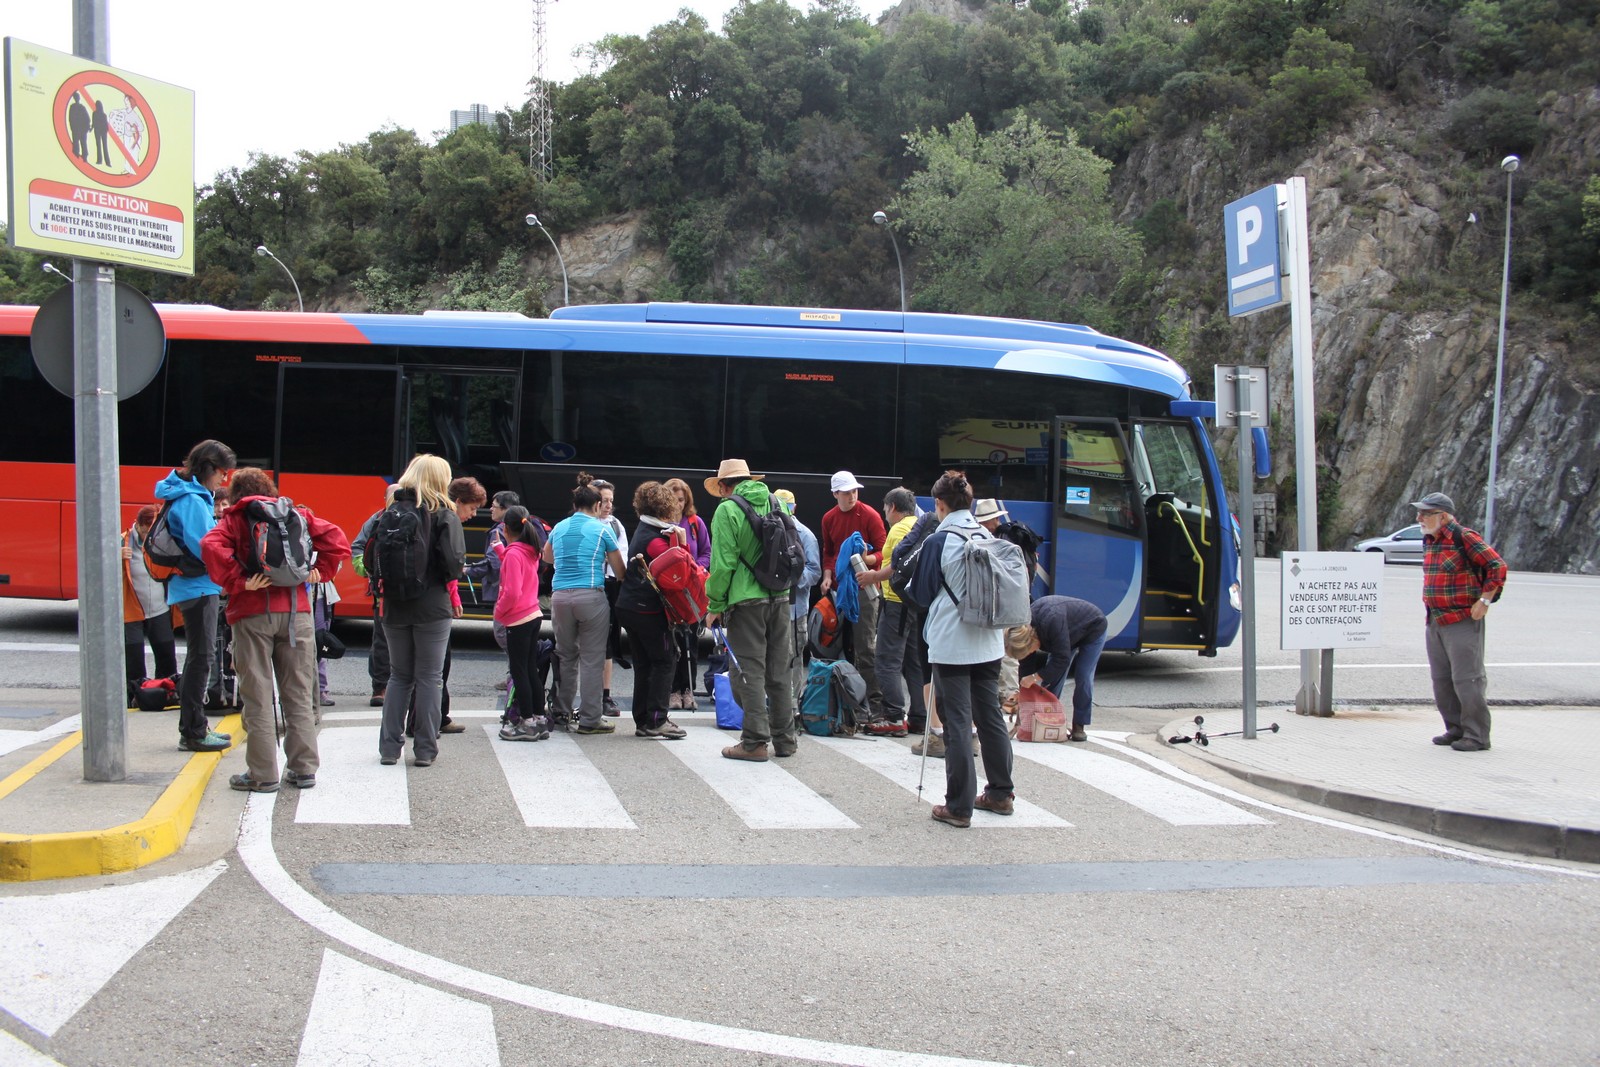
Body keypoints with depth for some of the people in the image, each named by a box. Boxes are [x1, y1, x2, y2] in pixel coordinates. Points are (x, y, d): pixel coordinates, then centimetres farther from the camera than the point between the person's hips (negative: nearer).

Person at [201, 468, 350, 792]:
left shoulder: (233, 520, 4)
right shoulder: (295, 514, 12)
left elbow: (212, 547, -15)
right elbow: (337, 540, 2)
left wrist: (238, 582, -10)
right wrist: (320, 573, 4)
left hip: (252, 612, -3)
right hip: (296, 610, 3)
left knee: (257, 696, 2)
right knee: (299, 694, 9)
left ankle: (262, 774, 3)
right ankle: (304, 769, 12)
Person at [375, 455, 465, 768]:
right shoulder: (444, 515, -8)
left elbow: (370, 557, -1)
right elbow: (454, 560, -18)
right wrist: (450, 579, 3)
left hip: (395, 607, 4)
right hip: (433, 608, -3)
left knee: (399, 675, 15)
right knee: (430, 678, 5)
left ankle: (389, 747, 12)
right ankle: (425, 750, 5)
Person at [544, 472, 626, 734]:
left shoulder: (559, 528, 13)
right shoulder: (602, 529, 1)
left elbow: (547, 557, 33)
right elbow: (619, 569, 4)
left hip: (560, 597, 4)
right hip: (591, 596, -4)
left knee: (566, 655, 17)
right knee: (591, 659, -1)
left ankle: (562, 712, 25)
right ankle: (589, 719, -1)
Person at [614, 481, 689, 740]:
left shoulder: (643, 531, 12)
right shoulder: (655, 539, -16)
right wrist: (681, 541, -17)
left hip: (628, 607, 9)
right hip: (649, 610, -9)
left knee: (643, 664, 12)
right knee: (665, 660, -2)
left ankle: (643, 721, 15)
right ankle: (656, 720, -3)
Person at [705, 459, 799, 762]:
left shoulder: (727, 511, -7)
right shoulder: (774, 503, 11)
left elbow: (723, 564, -11)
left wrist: (715, 606, -3)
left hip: (746, 601, -6)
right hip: (780, 599, 6)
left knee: (749, 670, 0)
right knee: (780, 671, 12)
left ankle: (754, 742, 0)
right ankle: (785, 739, 17)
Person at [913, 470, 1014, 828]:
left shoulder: (938, 541, -11)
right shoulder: (989, 538, 4)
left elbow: (920, 591, -3)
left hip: (951, 644, -6)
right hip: (989, 641, 6)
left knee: (957, 724, -2)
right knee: (990, 716, 15)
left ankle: (959, 806, 0)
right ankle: (1000, 793, 26)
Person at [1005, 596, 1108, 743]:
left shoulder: (1051, 621, -45)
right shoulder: (1023, 628, -21)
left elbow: (1062, 659, -40)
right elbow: (1026, 663, -11)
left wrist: (1036, 677, -37)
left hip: (1092, 629, -7)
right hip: (1070, 635, 7)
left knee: (1083, 677, -13)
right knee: (1052, 675, -2)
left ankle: (1078, 726, -4)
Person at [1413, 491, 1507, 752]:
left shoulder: (1464, 538, -14)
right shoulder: (1429, 542, 13)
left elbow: (1498, 566, -16)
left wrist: (1484, 601, -16)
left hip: (1463, 621, -9)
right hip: (1435, 622, 9)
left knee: (1466, 679, -7)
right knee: (1442, 680, 12)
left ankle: (1477, 736, -1)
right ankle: (1456, 729, 22)